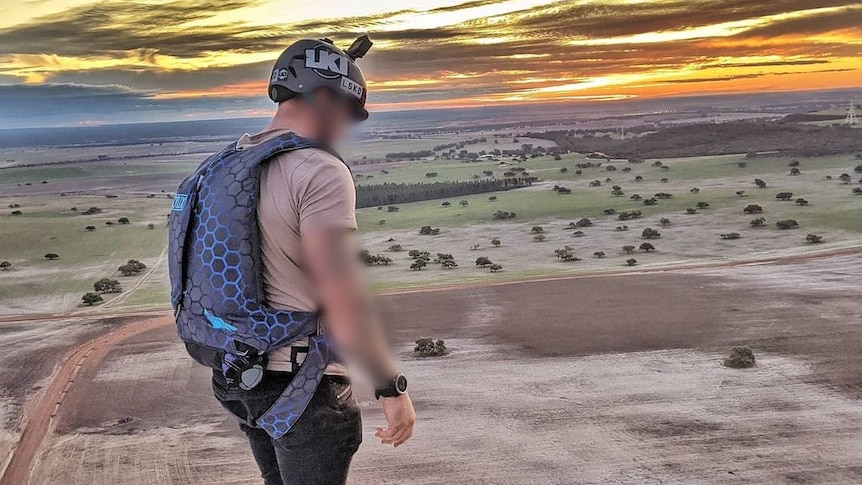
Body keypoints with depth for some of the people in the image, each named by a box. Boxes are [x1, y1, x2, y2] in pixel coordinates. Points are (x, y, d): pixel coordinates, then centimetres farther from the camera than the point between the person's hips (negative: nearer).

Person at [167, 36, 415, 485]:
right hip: (299, 382, -8)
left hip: (239, 372, 8)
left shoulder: (226, 166, 7)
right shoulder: (320, 171, -19)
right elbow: (342, 302, -24)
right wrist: (392, 388, -17)